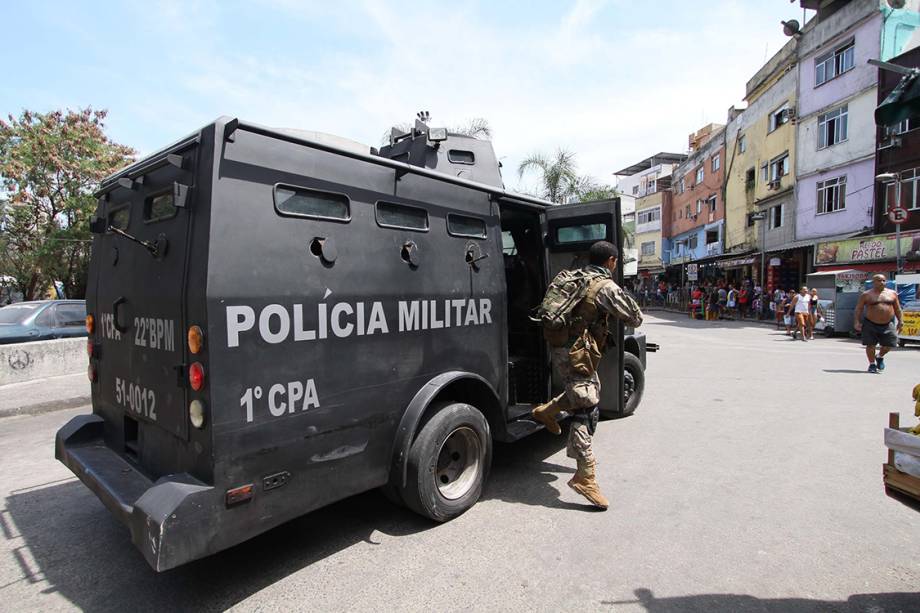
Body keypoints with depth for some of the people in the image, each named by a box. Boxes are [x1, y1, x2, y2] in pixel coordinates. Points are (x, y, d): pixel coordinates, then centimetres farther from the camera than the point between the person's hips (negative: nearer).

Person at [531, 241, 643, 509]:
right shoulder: (607, 287, -11)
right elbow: (636, 319, -5)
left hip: (562, 349, 9)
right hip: (577, 355, -9)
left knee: (590, 391, 29)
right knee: (586, 410, -8)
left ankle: (547, 410, 33)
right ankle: (585, 476, -7)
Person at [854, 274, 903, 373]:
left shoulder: (892, 293, 8)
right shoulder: (866, 294, 0)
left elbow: (897, 309, 12)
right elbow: (859, 309, -1)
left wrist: (900, 321, 5)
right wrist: (857, 322, -10)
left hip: (888, 324, 3)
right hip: (870, 324, -3)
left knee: (889, 344, 1)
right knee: (870, 345, -1)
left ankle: (880, 357, 30)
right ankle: (872, 364, 14)